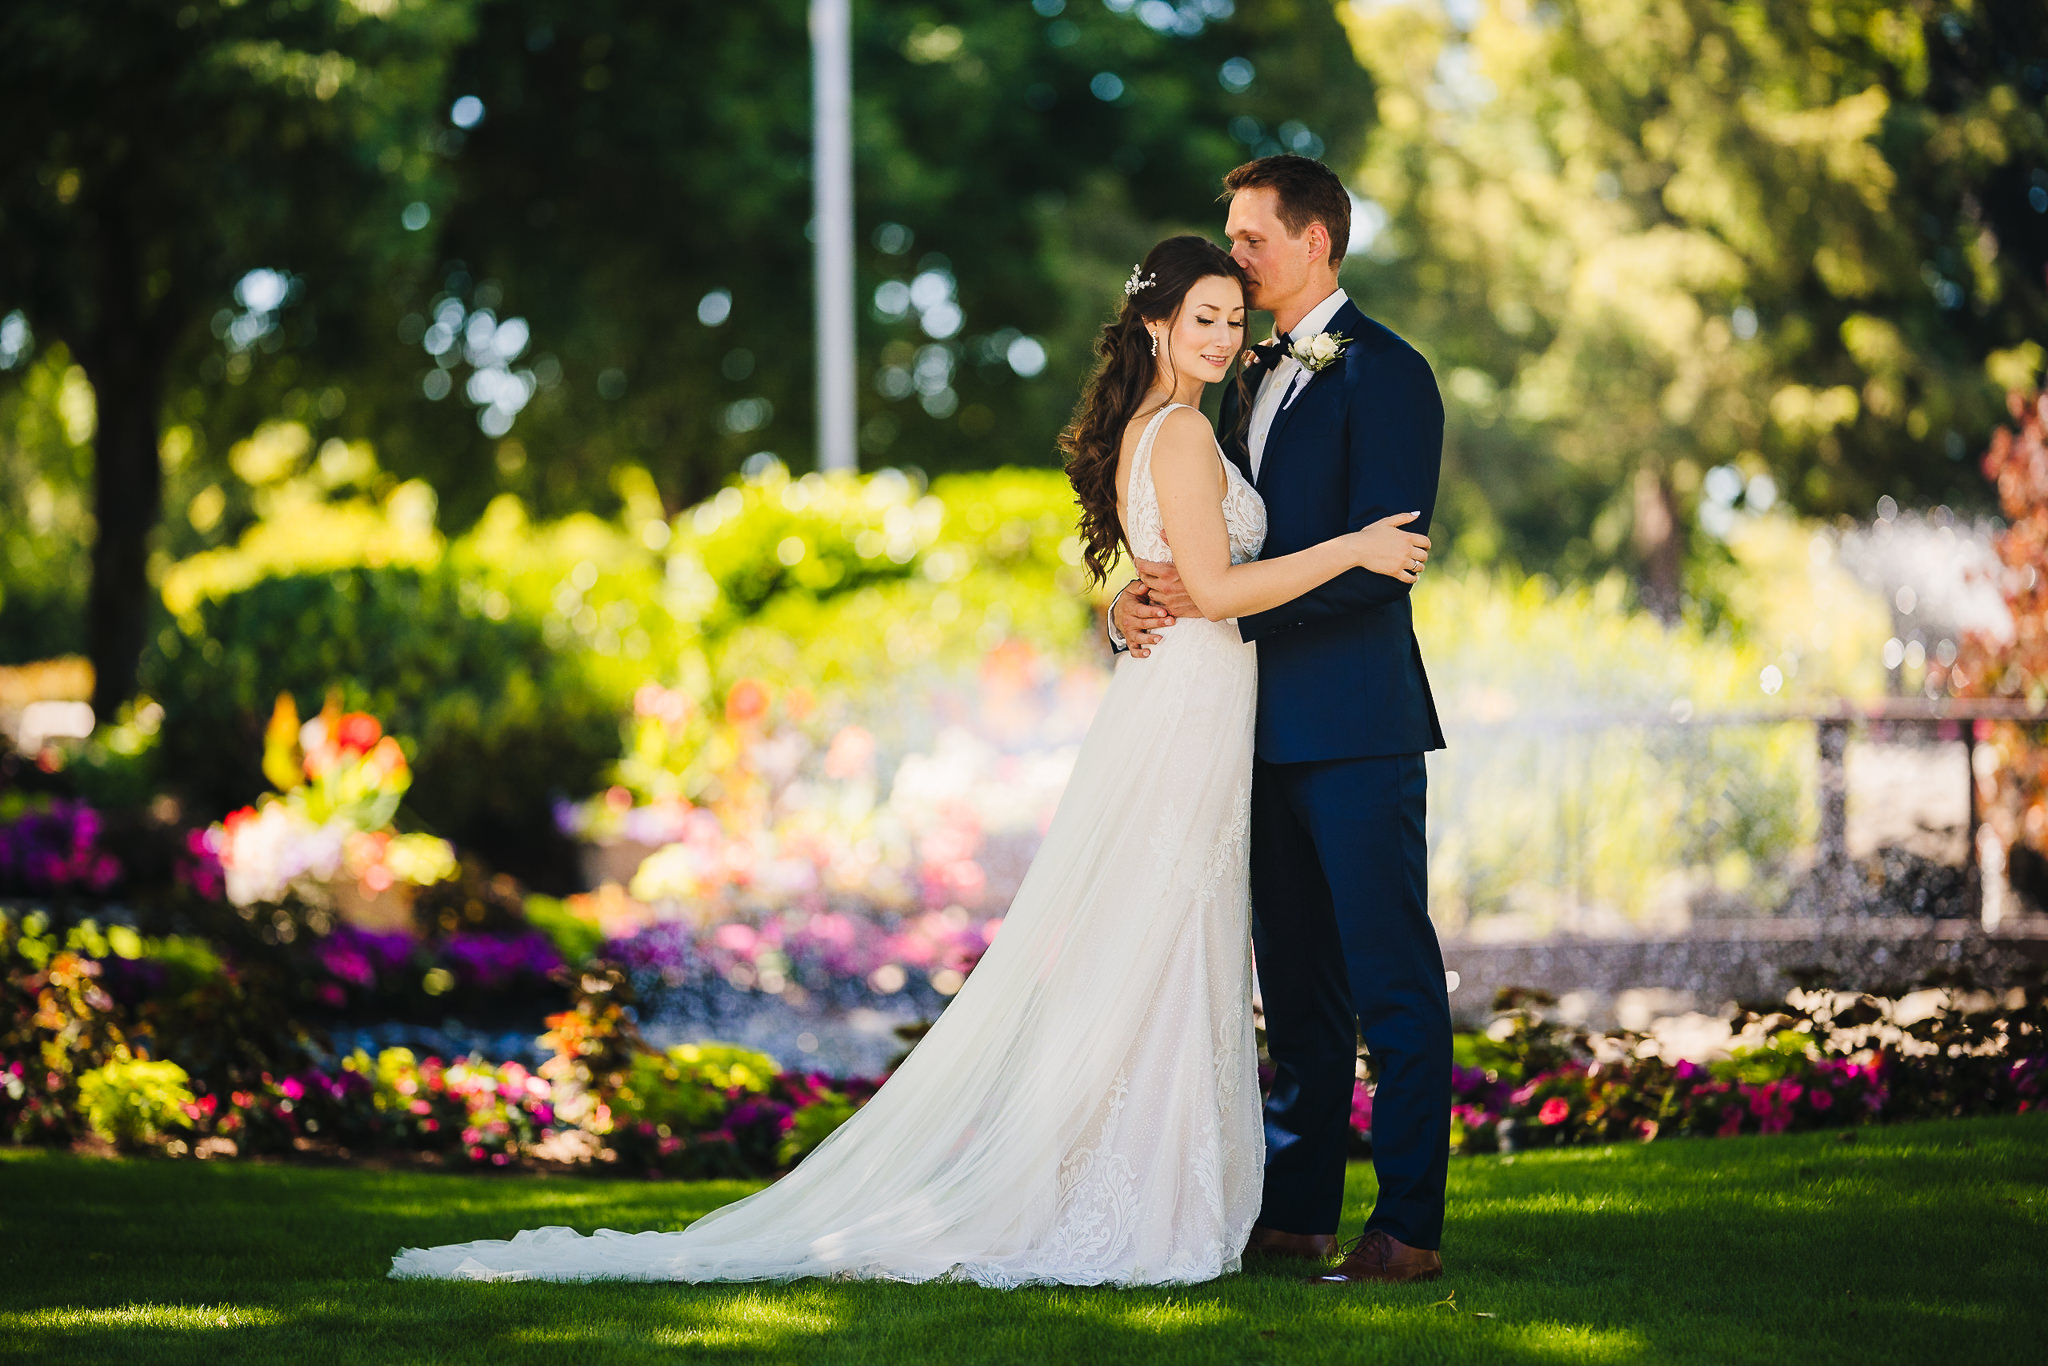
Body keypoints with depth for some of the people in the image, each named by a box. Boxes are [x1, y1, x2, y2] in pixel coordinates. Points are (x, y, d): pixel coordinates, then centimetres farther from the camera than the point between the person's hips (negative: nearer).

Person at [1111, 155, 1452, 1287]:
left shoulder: (1384, 375, -8)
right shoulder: (1254, 380, 19)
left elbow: (1382, 556, -17)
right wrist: (1138, 601, -2)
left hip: (1356, 725, -8)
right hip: (1272, 725, 9)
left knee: (1392, 980, -6)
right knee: (1296, 983, 12)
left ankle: (1410, 1226, -4)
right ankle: (1296, 1210, 17)